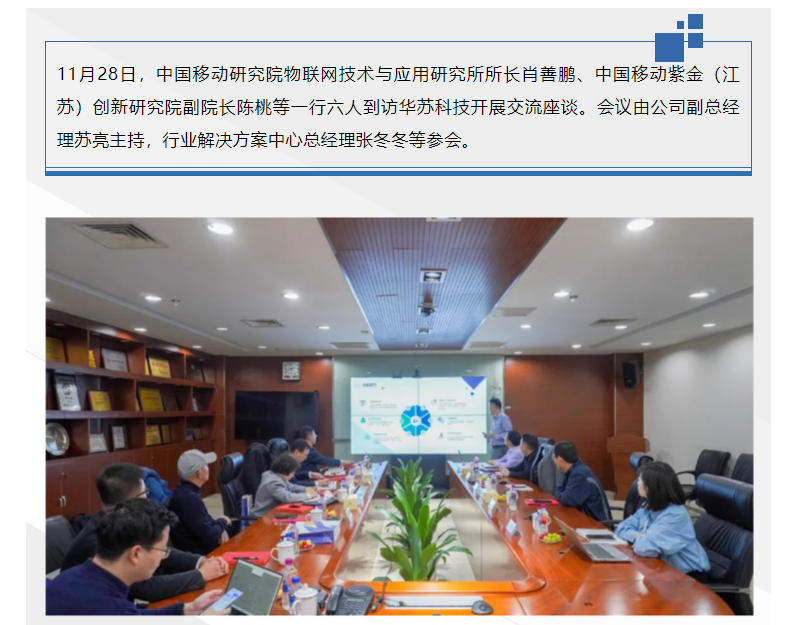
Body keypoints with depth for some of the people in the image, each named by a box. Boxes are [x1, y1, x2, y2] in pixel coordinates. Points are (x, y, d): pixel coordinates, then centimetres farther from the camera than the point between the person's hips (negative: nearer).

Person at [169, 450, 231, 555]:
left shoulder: (184, 490, 4)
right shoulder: (190, 499, -28)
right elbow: (209, 537, -26)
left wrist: (219, 529, -3)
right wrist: (222, 522, -7)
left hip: (197, 547, 9)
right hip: (198, 554, -9)